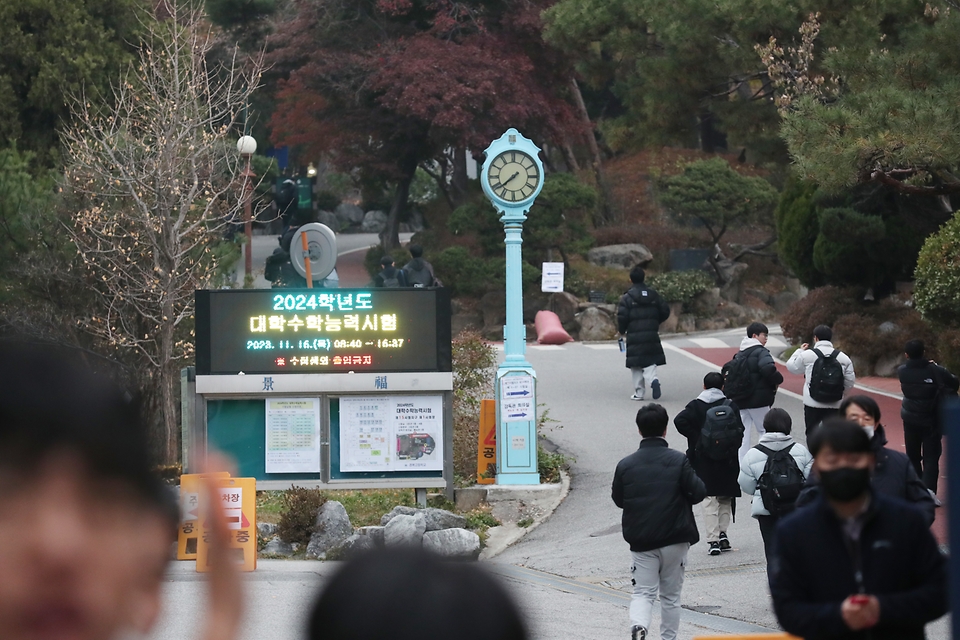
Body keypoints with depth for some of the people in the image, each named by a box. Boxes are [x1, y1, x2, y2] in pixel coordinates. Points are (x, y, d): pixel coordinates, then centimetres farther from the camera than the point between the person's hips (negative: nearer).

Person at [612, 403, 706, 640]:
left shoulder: (625, 465, -3)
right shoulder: (678, 461, -10)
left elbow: (618, 500, 6)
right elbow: (697, 493, -11)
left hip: (641, 541, 1)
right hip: (675, 540, -1)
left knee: (643, 592, 3)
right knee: (671, 594, 13)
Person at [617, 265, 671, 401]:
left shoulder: (627, 297, -8)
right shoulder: (653, 295, 5)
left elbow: (622, 316, -13)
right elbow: (665, 311, 8)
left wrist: (622, 330, 5)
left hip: (634, 335, -3)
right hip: (652, 334, 3)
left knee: (636, 365, 5)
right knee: (650, 362, 10)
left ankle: (639, 392, 6)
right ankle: (653, 380, -19)